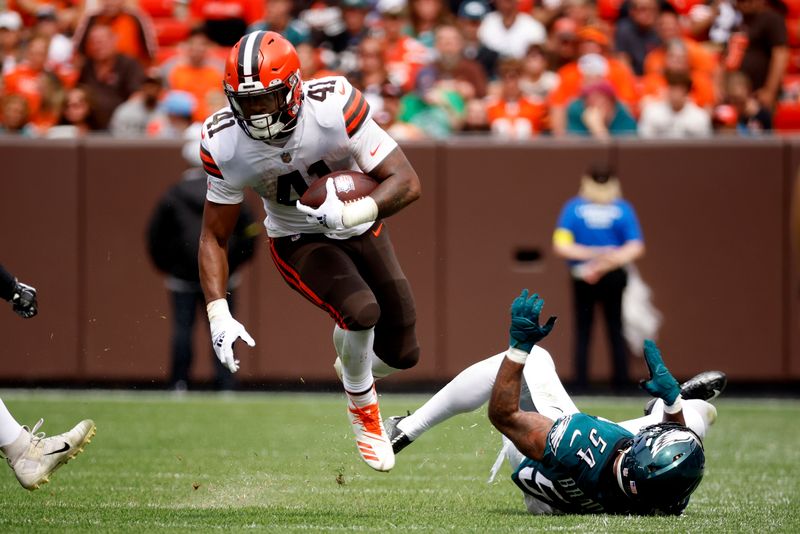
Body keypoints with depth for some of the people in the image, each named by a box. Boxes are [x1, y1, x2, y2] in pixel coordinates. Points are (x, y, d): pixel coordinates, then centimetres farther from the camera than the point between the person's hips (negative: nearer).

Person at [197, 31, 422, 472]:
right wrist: (218, 316, -21)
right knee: (361, 310, -30)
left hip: (361, 229, 1)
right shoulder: (225, 145, -25)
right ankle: (362, 407, 0)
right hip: (299, 241, -1)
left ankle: (356, 367, 44)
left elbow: (407, 182, -29)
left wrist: (353, 213, -47)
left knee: (401, 354, 6)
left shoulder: (334, 106, -32)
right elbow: (214, 236, -11)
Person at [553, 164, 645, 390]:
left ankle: (581, 383, 1)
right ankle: (621, 382, 5)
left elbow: (561, 246, -12)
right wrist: (611, 259, -17)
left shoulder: (573, 207, -4)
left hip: (582, 279, -1)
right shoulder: (623, 209, -2)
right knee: (615, 331, 8)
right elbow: (636, 247, -11)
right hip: (615, 278, 1)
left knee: (582, 332, 6)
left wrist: (590, 254, -11)